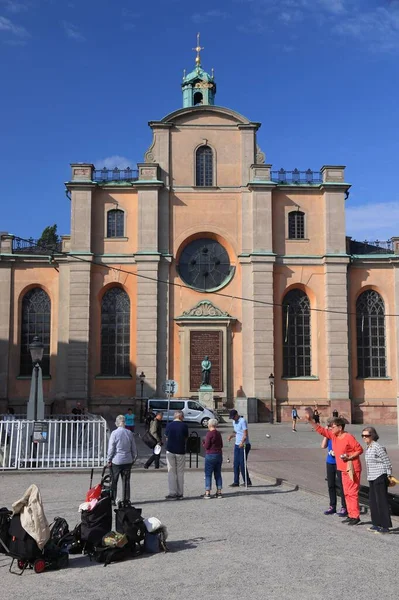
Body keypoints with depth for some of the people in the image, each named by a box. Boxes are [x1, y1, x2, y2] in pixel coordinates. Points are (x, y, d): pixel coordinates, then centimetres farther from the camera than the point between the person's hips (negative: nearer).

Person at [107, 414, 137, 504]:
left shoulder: (114, 433, -11)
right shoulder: (129, 433, 1)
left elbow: (111, 448, -9)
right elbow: (134, 448, 7)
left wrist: (109, 460, 0)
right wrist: (134, 458, 19)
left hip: (116, 461, -3)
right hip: (128, 461, 3)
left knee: (114, 481, 7)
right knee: (126, 481, 10)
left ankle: (113, 499, 9)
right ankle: (126, 499, 13)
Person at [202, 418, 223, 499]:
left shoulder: (209, 433, -13)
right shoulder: (219, 433, 8)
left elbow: (206, 446, -13)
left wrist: (203, 443, 6)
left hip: (210, 455, -7)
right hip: (219, 455, 7)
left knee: (208, 474, -1)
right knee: (218, 474, 12)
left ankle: (207, 493, -3)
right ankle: (219, 492, 12)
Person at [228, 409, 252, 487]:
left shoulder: (242, 421, -13)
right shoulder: (234, 422, 14)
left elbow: (245, 434, -20)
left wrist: (242, 442, -34)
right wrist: (232, 435, 5)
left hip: (244, 445, -8)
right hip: (237, 445, 8)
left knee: (242, 464, -6)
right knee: (236, 464, 7)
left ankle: (247, 481, 4)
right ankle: (236, 482, 12)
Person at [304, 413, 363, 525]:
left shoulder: (349, 438, -17)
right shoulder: (333, 436, 6)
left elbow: (359, 449, -13)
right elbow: (321, 430, 8)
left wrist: (349, 458, -21)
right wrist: (310, 420, 0)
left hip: (352, 469, -9)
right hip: (343, 469, 9)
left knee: (352, 493, -8)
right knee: (347, 493, 11)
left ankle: (356, 516, -5)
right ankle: (351, 515, 17)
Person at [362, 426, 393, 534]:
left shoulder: (377, 447, -16)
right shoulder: (368, 448, 11)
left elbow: (387, 462, -13)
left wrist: (388, 476, -11)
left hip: (380, 477, -10)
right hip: (372, 478, 10)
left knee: (382, 501, -4)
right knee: (372, 501, 14)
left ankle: (385, 526, 2)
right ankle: (377, 524, 24)